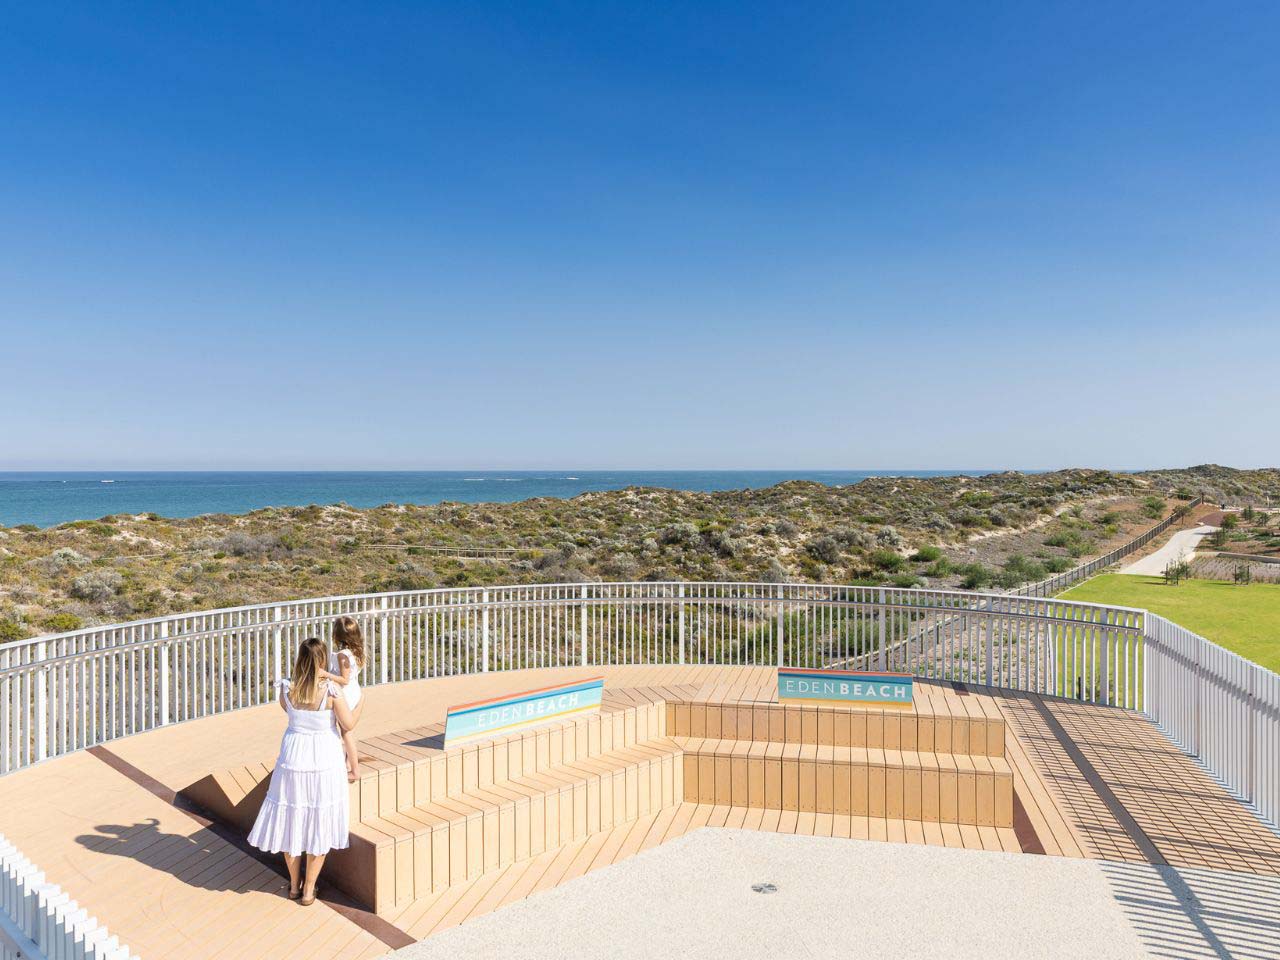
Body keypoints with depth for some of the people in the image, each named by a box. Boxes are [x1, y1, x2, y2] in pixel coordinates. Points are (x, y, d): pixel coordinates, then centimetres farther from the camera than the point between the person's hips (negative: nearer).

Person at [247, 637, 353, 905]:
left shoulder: (287, 689, -10)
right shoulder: (331, 692, -20)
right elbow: (348, 724, -9)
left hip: (293, 759, 3)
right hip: (324, 761, -3)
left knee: (292, 820, 19)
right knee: (318, 823, 12)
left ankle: (294, 884, 33)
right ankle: (308, 890, 21)